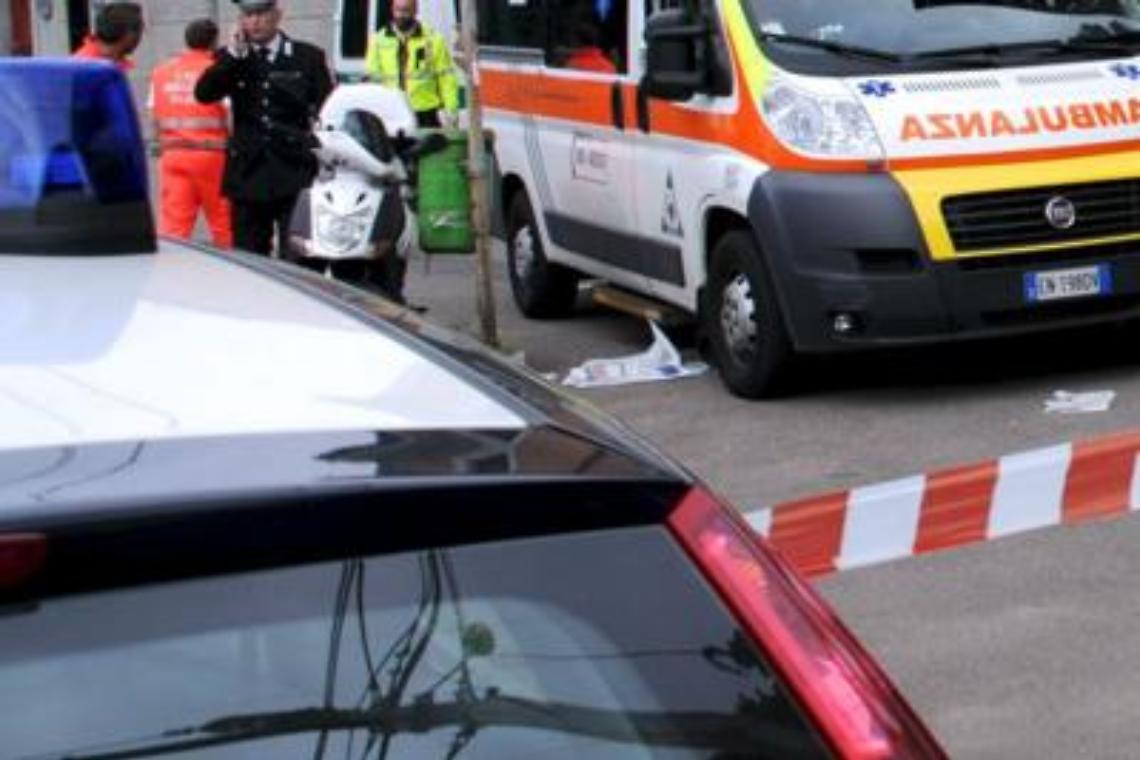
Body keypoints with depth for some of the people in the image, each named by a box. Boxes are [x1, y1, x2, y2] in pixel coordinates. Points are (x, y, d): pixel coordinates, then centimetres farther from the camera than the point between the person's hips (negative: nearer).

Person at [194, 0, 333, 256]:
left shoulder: (308, 57, 5)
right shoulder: (231, 59, 9)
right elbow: (203, 93, -7)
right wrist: (234, 52, -14)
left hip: (295, 177, -2)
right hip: (248, 175, 2)